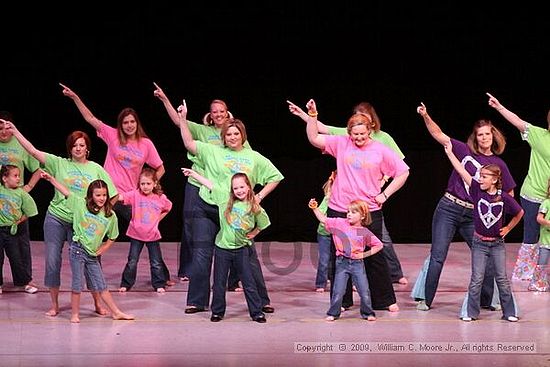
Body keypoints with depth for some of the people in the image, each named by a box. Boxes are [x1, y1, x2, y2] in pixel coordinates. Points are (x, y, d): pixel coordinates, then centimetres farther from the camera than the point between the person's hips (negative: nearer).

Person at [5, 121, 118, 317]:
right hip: (55, 219, 1)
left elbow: (113, 195, 5)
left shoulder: (96, 170, 2)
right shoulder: (59, 163, 2)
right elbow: (33, 151, -5)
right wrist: (15, 132, -11)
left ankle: (98, 303, 15)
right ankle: (54, 305, 14)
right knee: (52, 262, 2)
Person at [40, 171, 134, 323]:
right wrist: (50, 179, -8)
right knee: (77, 284, 1)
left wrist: (102, 249, 3)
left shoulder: (111, 216, 2)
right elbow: (66, 192, -4)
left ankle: (116, 312, 17)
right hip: (78, 249, -3)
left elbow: (112, 237, 14)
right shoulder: (81, 204, -3)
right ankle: (75, 313, 13)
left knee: (101, 285, 9)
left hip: (92, 254, 3)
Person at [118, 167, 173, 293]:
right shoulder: (135, 194, -9)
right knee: (132, 262, 6)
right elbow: (121, 197, -24)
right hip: (136, 234, -1)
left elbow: (168, 208, 16)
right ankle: (126, 284, 17)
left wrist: (158, 219, 8)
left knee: (156, 263, 7)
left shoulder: (160, 198, -4)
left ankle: (159, 284, 18)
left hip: (152, 235, 1)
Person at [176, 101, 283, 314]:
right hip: (206, 210, 0)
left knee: (248, 257, 2)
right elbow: (189, 144, -1)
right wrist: (183, 119, -7)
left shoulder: (254, 158, 7)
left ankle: (262, 301, 12)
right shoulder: (213, 152, 5)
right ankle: (197, 301, 10)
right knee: (201, 255, 0)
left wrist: (260, 196, 4)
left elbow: (276, 177, 13)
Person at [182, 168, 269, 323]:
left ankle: (257, 312, 12)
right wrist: (192, 173, -3)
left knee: (249, 283, 3)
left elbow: (262, 224, 11)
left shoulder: (255, 208, -7)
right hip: (222, 248, 1)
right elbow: (209, 184, -4)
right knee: (219, 283, 9)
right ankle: (217, 312, 22)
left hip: (241, 248, -1)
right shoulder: (225, 197, -7)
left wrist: (253, 234, 0)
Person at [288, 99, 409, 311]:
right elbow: (314, 139, -4)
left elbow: (403, 172, 5)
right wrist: (312, 117, -16)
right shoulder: (341, 144, 3)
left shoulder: (381, 151, 0)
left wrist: (385, 194, 0)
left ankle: (385, 300, 17)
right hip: (339, 210, 1)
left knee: (374, 256, 5)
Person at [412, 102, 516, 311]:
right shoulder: (464, 151, 1)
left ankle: (487, 300, 19)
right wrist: (425, 116, -18)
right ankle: (425, 299, 5)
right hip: (448, 208, -2)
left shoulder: (498, 164, 5)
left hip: (473, 215, 2)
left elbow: (509, 194, 14)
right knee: (437, 256, -3)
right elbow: (439, 135, -5)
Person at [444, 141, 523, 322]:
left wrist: (508, 228, 5)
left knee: (502, 279, 5)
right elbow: (462, 171, -14)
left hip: (497, 243, 0)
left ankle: (509, 312, 14)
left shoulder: (504, 197, -10)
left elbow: (520, 213, 6)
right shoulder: (477, 191, -9)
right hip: (479, 243, 0)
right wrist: (449, 152, -17)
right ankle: (471, 312, 10)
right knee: (476, 279, 1)